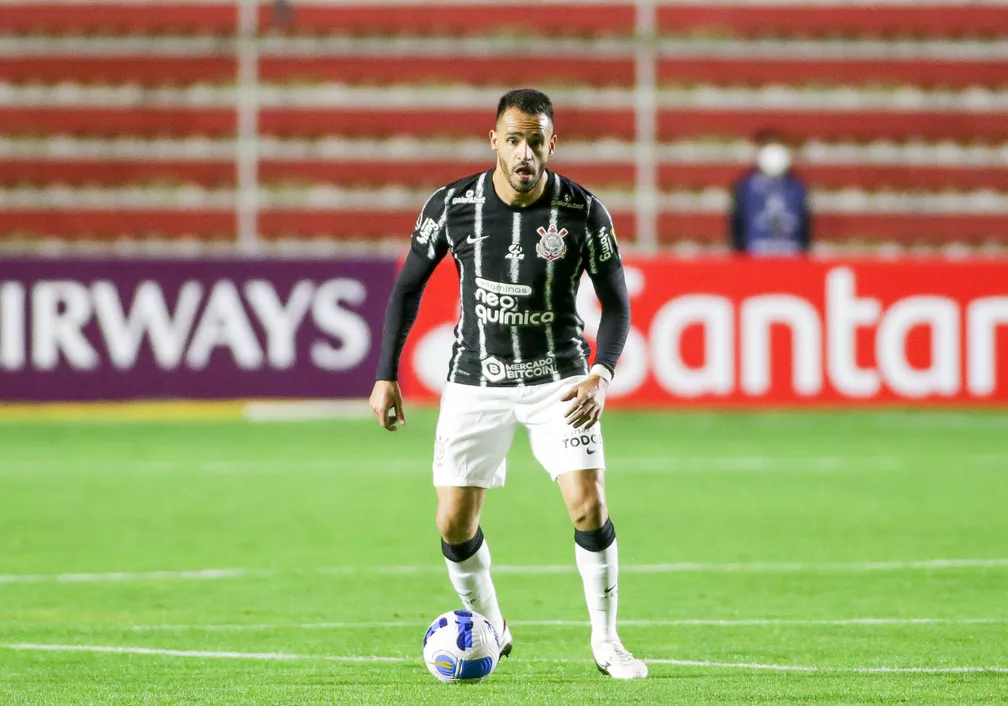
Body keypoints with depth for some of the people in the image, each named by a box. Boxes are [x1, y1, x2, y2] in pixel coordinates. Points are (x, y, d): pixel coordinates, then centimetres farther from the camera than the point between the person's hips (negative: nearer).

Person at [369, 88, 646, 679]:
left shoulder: (583, 211, -13)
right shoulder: (452, 206, -10)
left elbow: (616, 303, -4)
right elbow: (409, 287, 4)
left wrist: (601, 376, -20)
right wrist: (386, 376, 2)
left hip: (558, 380, -1)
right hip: (476, 382, 1)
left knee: (589, 507, -16)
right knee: (455, 525, -1)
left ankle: (606, 641, 3)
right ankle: (489, 630, 26)